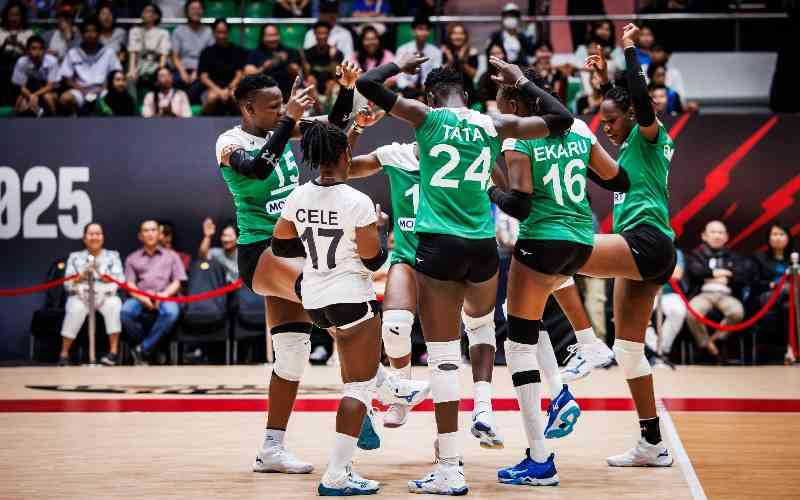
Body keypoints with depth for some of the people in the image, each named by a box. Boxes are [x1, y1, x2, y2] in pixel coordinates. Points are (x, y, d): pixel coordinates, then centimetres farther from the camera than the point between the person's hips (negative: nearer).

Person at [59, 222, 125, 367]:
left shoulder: (112, 256, 14)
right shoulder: (75, 257, 13)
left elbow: (119, 280, 0)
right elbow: (68, 284, 3)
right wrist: (83, 274, -16)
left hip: (106, 296, 0)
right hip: (81, 296, 0)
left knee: (113, 304, -34)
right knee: (76, 308, -35)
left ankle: (114, 351, -30)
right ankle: (64, 353, -27)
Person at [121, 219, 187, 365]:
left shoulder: (171, 256, 21)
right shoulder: (132, 258, 21)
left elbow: (177, 282, 10)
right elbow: (130, 284, 8)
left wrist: (163, 295, -11)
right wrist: (143, 298, -13)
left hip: (164, 296, -1)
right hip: (140, 297, 1)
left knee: (171, 312, -38)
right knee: (126, 311, -34)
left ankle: (142, 350, -26)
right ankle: (150, 348, -15)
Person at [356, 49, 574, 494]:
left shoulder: (427, 116, 1)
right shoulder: (495, 125, 7)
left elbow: (367, 84, 0)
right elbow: (561, 119, 14)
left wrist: (399, 65, 18)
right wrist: (522, 81, 24)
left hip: (439, 245, -3)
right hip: (483, 245, 3)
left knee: (444, 358, -2)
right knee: (482, 323, 36)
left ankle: (451, 471, -2)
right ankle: (484, 409, 28)